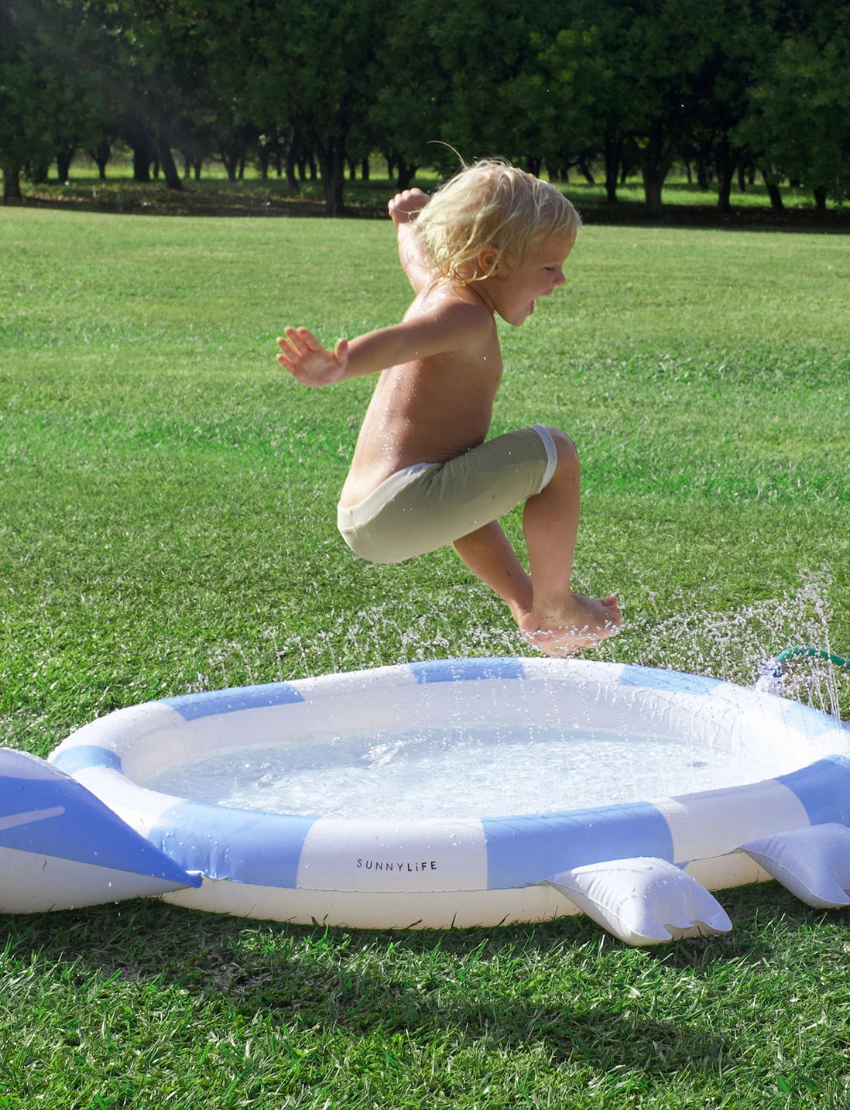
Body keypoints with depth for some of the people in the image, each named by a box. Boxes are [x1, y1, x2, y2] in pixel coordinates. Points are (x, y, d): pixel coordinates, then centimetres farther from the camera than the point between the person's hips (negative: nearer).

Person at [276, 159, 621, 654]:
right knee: (554, 453, -10)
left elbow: (414, 248, 43)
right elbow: (397, 340, -32)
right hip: (401, 504, -11)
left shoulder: (435, 285, 19)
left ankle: (526, 602, 40)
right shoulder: (467, 318, -11)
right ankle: (554, 604, 1)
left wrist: (412, 215, 63)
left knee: (464, 481, 40)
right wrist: (339, 367, -49)